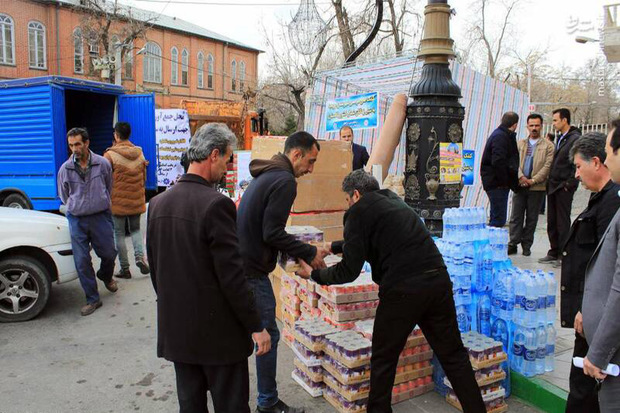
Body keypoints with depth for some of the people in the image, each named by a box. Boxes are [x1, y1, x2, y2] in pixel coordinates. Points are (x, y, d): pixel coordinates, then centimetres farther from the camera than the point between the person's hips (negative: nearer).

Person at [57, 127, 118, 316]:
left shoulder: (102, 164, -5)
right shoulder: (65, 169, -4)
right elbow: (64, 195, 11)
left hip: (101, 216, 0)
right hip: (77, 219, 0)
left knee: (108, 254, 10)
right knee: (82, 261, 1)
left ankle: (106, 276, 45)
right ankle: (93, 299, 14)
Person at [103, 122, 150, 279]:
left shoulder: (110, 154, -11)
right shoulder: (139, 153, 4)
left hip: (118, 200, -4)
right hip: (136, 200, 4)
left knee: (119, 234, 6)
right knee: (135, 229, 19)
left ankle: (125, 269, 10)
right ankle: (140, 257, -3)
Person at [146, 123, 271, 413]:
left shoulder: (157, 203, 3)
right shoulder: (216, 204, -20)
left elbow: (154, 267, 11)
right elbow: (232, 274, -20)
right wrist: (256, 326, -10)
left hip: (175, 329, 7)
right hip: (217, 330, -7)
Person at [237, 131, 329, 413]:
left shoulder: (266, 175, 15)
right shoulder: (285, 181, -15)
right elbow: (272, 233, -22)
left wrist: (295, 256, 14)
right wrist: (309, 253, -11)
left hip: (238, 264, 10)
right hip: (252, 271, -10)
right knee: (268, 335, 4)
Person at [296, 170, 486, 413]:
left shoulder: (359, 212, -1)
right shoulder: (392, 200, 21)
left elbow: (349, 271, -4)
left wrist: (314, 274, 11)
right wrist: (331, 247, 41)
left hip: (403, 290, -7)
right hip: (438, 280, 7)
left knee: (383, 359, 13)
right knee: (453, 354, 17)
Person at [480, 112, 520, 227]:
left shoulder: (503, 135, 18)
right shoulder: (500, 137, -15)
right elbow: (498, 161, -25)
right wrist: (505, 181, -17)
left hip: (497, 183, 10)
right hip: (497, 184, -10)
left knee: (496, 217, 17)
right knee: (498, 219, -9)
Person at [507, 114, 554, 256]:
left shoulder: (548, 146, 2)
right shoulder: (520, 143, 13)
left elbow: (547, 166, -6)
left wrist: (533, 180, -13)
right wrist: (521, 177, -12)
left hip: (537, 187, -2)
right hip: (520, 185, 2)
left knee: (532, 218, 6)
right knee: (516, 217, 3)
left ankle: (526, 246, 15)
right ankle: (513, 244, 8)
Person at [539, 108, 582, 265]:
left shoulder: (575, 139, -11)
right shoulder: (560, 139, 16)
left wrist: (570, 183, -16)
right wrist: (550, 181, 13)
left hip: (564, 188, -8)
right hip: (553, 186, 8)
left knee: (562, 222, -1)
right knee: (552, 222, 12)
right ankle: (554, 253, 21)